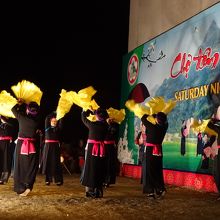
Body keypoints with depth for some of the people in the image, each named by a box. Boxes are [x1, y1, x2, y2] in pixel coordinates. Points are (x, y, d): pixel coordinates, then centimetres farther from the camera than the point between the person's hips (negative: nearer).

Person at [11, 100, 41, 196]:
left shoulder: (22, 117, -7)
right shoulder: (37, 119, -4)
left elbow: (13, 109, 11)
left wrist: (20, 104, 26)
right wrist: (23, 103, 25)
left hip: (21, 144, 0)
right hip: (33, 146, 1)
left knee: (20, 166, 7)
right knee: (31, 166, 8)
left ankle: (20, 188, 7)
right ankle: (28, 186, -10)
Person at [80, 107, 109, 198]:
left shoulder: (92, 124, -11)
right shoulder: (105, 125, -1)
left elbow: (83, 118, 6)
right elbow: (102, 120, 21)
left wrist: (87, 111, 24)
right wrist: (93, 112, 31)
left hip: (91, 148, -3)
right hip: (101, 149, 3)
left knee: (90, 168, 4)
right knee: (99, 170, 10)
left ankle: (90, 191, 5)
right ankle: (98, 191, 13)